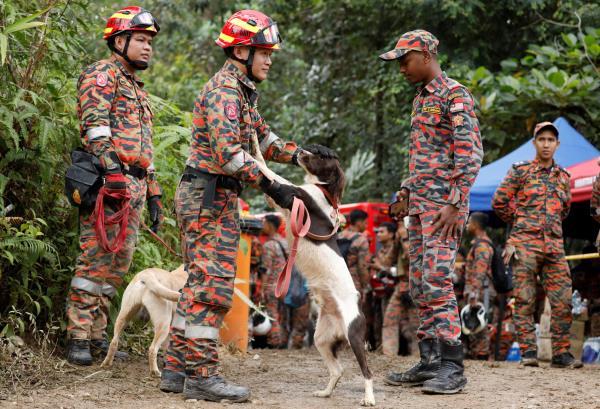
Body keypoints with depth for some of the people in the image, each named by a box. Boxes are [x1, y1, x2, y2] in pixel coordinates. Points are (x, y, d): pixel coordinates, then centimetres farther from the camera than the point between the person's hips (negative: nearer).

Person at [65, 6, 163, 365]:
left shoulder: (138, 88, 27)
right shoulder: (103, 74, -1)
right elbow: (94, 124, -15)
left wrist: (153, 193, 23)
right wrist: (112, 169, -26)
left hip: (134, 187, 9)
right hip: (108, 183, -9)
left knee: (119, 265, 8)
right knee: (96, 260, -11)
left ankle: (98, 334, 12)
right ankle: (78, 338, -9)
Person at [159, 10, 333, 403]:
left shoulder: (242, 91, 19)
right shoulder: (224, 90, -15)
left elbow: (264, 138, 20)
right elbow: (228, 152, -26)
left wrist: (300, 153, 4)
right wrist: (271, 187, -29)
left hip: (210, 197, 11)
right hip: (210, 196, -11)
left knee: (200, 284, 12)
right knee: (213, 286, -10)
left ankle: (177, 369, 16)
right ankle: (202, 374, -10)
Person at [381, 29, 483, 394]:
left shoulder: (455, 95, -9)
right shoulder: (421, 99, 19)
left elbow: (471, 155, -16)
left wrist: (455, 205, -21)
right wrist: (406, 196, 21)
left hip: (443, 205, -9)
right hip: (420, 203, 9)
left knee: (437, 281, -14)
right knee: (420, 285, 8)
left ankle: (452, 367, -12)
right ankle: (430, 362, 13)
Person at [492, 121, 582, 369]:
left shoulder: (563, 177, 15)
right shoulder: (520, 171, 3)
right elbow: (499, 202, 4)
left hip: (554, 246, 4)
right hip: (524, 245, -4)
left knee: (562, 300, -3)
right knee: (524, 300, -4)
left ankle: (561, 353, 1)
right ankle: (528, 351, -1)